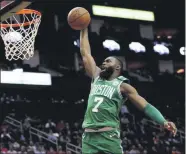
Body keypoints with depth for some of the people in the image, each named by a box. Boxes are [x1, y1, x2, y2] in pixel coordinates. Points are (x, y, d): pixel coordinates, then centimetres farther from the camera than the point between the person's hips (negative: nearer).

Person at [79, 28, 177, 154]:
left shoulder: (123, 86, 6)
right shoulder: (97, 77, 19)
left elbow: (145, 106, -1)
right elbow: (85, 53, 22)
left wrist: (163, 121, -15)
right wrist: (84, 30, 21)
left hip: (109, 136, -4)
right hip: (89, 136, 4)